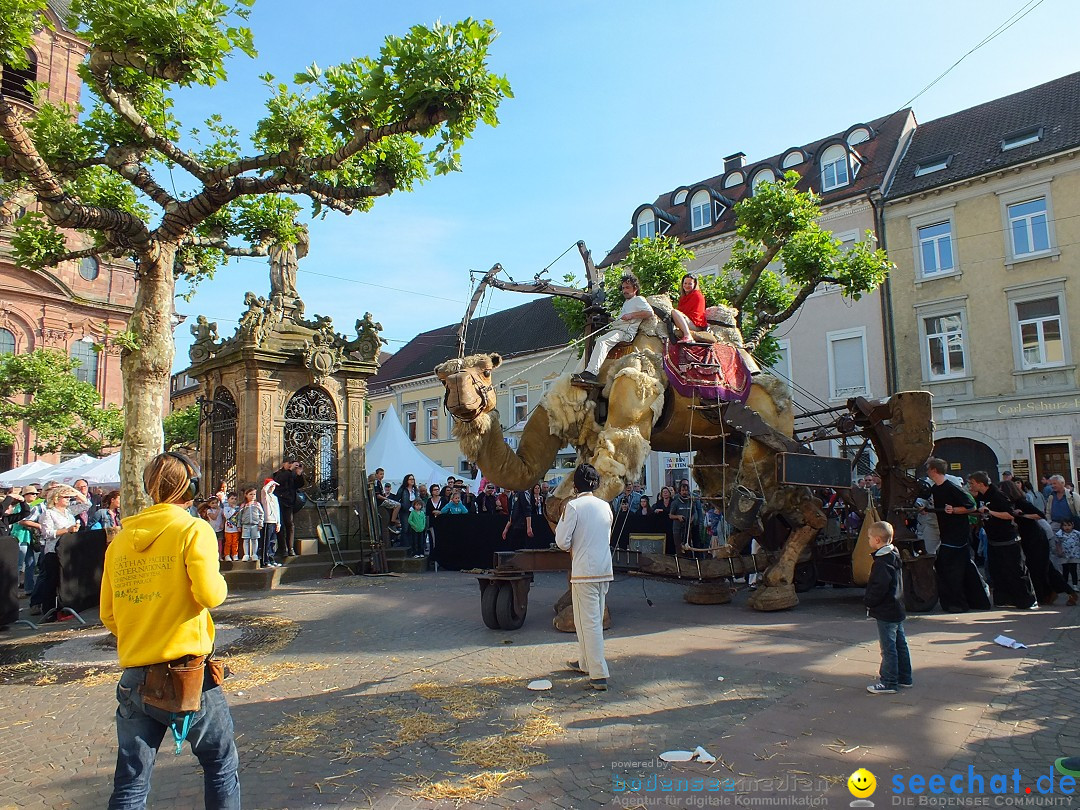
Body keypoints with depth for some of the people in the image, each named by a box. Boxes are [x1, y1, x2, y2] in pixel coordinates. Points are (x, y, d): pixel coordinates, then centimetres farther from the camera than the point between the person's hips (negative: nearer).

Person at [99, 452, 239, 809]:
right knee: (221, 763, 14)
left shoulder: (120, 540, 6)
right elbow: (208, 594, -21)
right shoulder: (194, 529, -10)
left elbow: (108, 614, 11)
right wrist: (220, 583, 1)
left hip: (135, 679, 5)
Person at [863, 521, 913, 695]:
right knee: (900, 644, 17)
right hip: (897, 610, 10)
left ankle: (888, 683, 4)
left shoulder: (882, 562, -22)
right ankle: (904, 678, 28)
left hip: (885, 612, -10)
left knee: (888, 648, -3)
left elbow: (880, 587, -27)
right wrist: (870, 600, 19)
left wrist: (868, 601, -12)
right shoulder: (894, 557, 9)